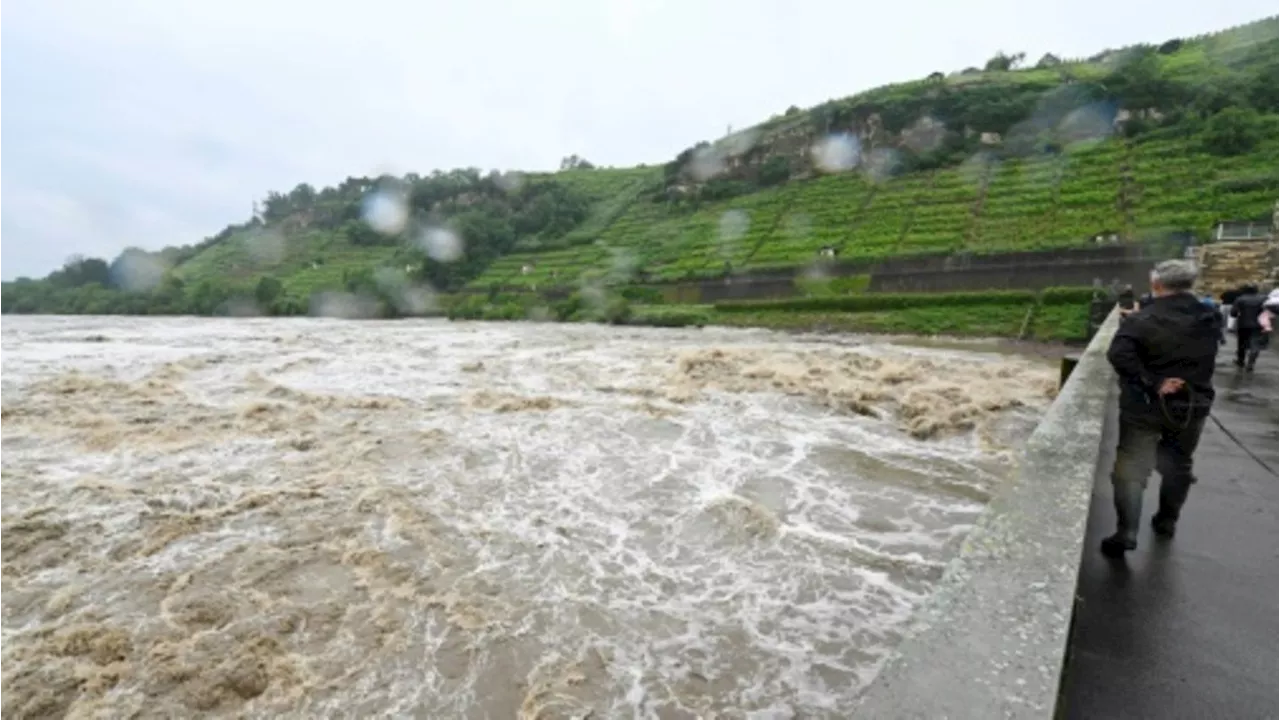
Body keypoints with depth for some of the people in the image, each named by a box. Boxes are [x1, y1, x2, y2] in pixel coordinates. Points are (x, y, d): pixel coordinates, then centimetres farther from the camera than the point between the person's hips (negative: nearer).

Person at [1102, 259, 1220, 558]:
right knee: (1178, 466, 21)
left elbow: (1119, 354, -30)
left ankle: (1126, 532, -9)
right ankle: (1167, 521, 35)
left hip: (1145, 407, -5)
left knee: (1131, 469, -2)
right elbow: (1203, 361, 14)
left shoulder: (1142, 320, -16)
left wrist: (1153, 384, -24)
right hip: (1192, 406, 5)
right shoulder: (1210, 319, 4)